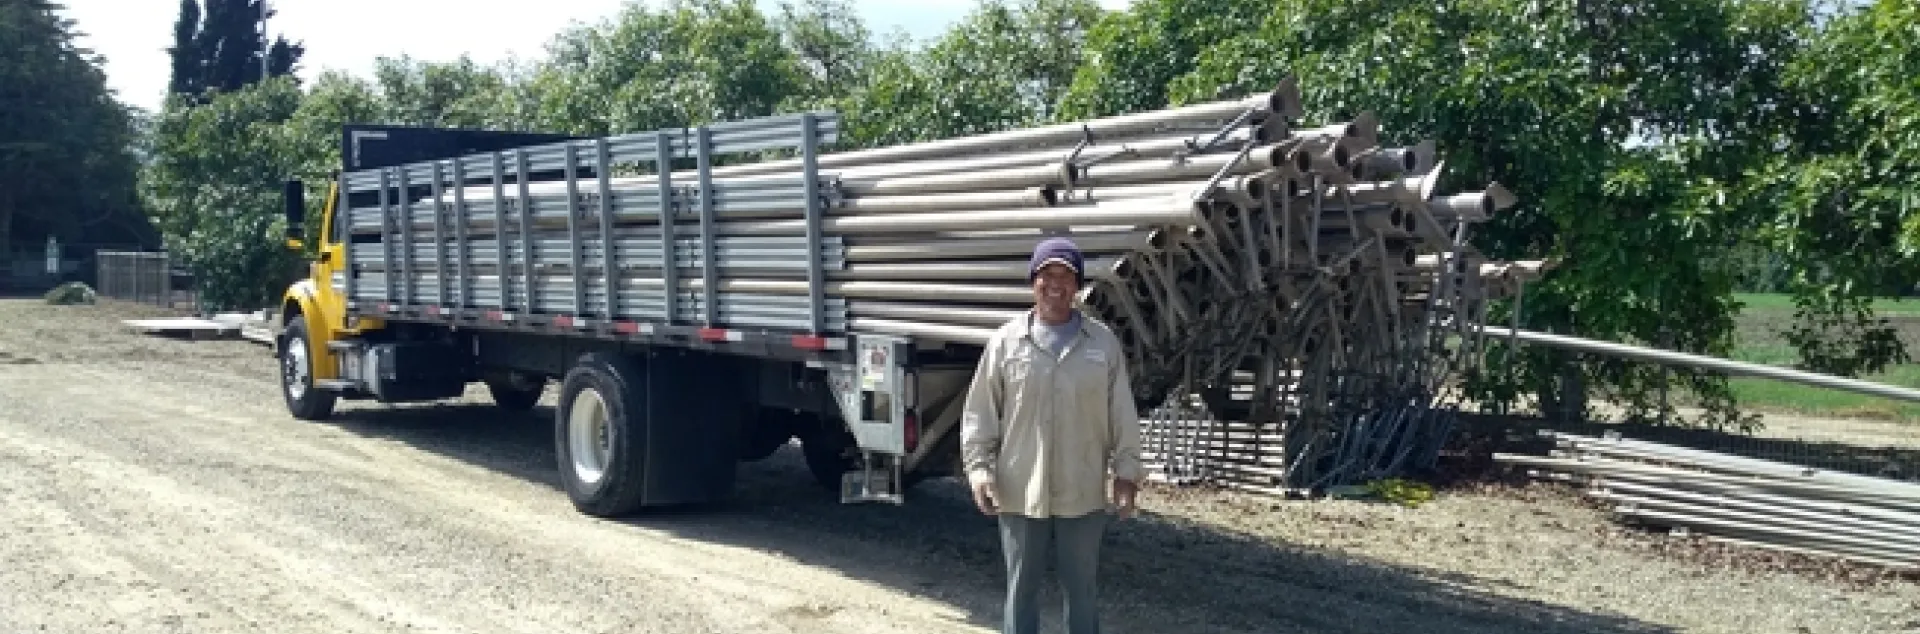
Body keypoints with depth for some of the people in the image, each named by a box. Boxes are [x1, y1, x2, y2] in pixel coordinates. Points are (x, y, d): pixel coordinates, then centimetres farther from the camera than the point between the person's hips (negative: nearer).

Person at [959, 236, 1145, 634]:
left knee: (1081, 591, 13)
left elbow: (1123, 417, 3)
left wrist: (1126, 475, -1)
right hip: (1019, 494, 0)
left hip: (1083, 496, 1)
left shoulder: (1103, 342, 1)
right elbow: (979, 412, 2)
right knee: (1021, 590, 11)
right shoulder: (1005, 341, -1)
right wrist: (979, 466, -8)